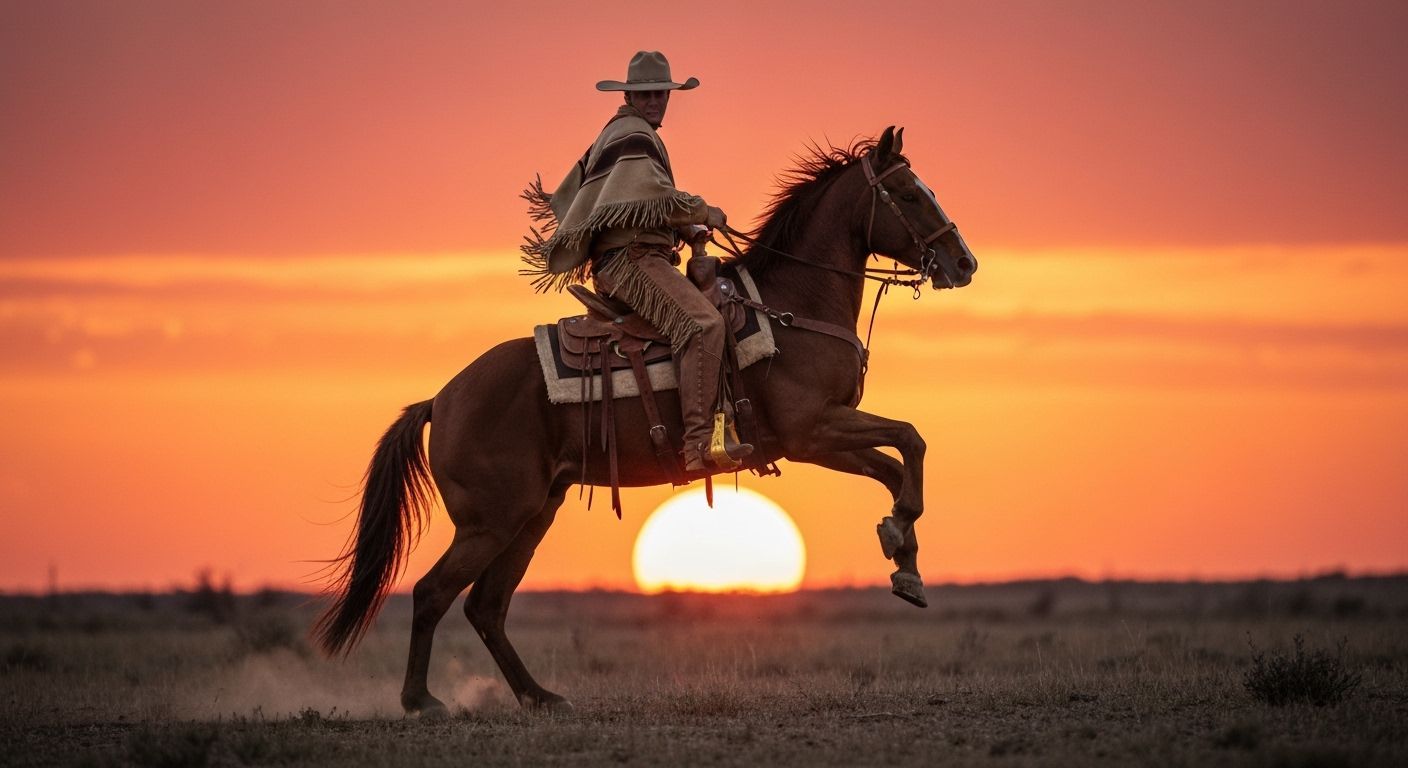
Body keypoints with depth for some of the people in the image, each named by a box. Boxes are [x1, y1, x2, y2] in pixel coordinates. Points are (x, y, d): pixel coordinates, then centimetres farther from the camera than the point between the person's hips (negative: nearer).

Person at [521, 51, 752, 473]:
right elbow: (656, 195, -19)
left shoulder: (614, 136, 26)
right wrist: (703, 213, -4)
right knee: (703, 324, -30)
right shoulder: (634, 134, -6)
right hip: (631, 258, -12)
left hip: (619, 262, 12)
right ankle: (698, 445, -41)